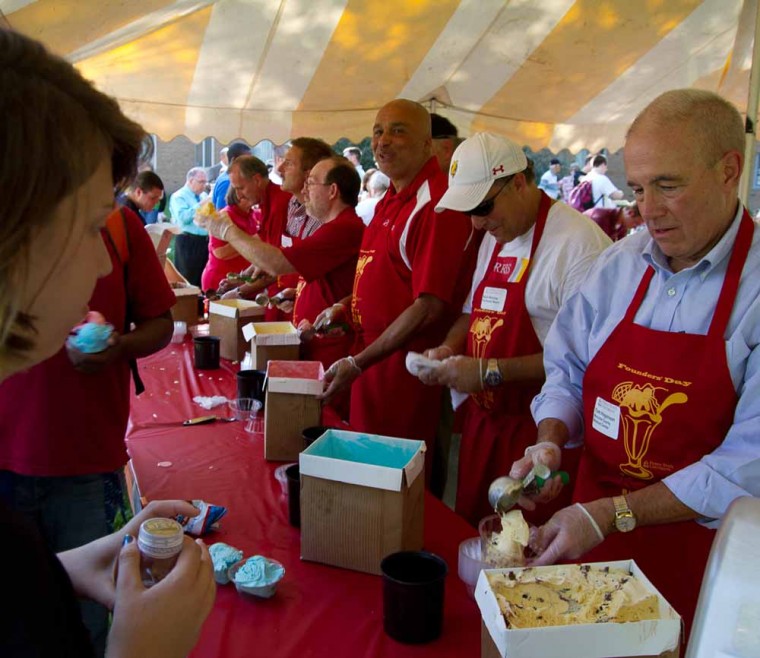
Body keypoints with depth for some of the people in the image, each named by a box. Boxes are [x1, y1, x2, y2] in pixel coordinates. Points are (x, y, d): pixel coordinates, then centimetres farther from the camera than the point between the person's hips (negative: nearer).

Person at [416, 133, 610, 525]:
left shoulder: (579, 241, -18)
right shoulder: (494, 238, 11)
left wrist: (490, 371, -22)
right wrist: (450, 347, 2)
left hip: (539, 432, -7)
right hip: (485, 420, 8)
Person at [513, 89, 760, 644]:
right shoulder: (619, 264, -1)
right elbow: (568, 370, 7)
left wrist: (614, 514, -23)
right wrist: (550, 443, -11)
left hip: (701, 551, -4)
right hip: (593, 527, 5)